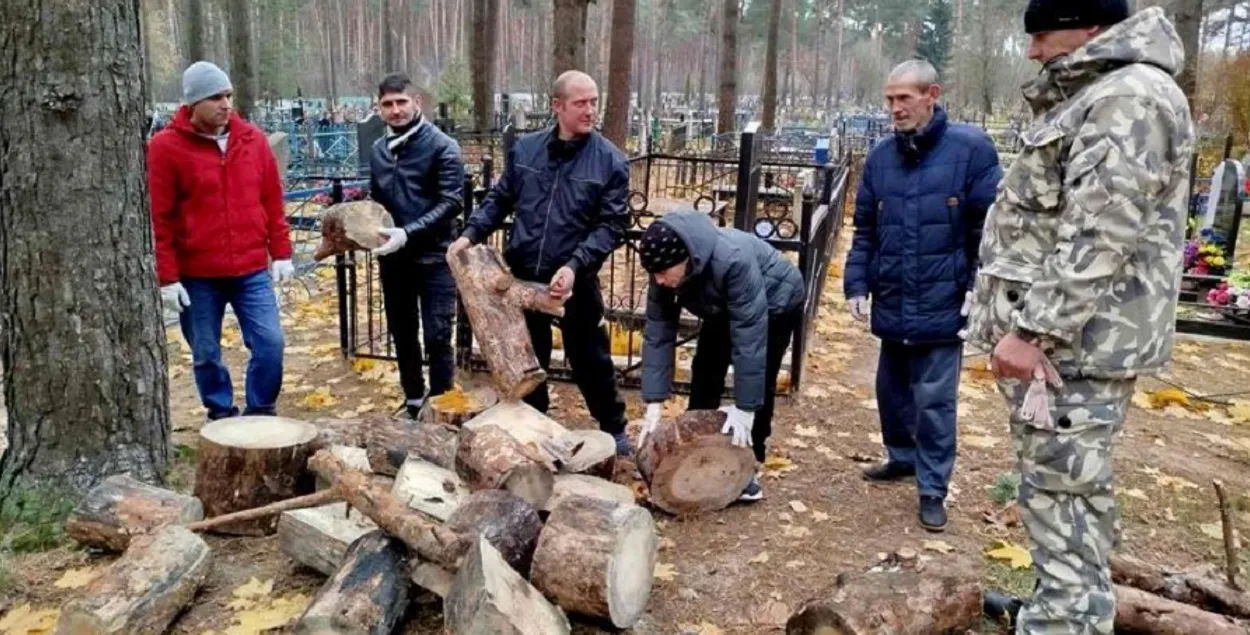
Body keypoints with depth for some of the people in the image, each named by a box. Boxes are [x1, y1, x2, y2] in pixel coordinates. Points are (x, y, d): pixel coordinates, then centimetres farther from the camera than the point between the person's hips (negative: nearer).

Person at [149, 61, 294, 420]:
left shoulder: (252, 139, 5)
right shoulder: (166, 147, -5)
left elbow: (272, 201, 10)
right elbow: (159, 219, -6)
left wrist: (281, 253, 6)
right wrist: (167, 278, -7)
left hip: (252, 269, 2)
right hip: (197, 275, -2)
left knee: (270, 342, -1)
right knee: (206, 354, 9)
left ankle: (261, 413, 17)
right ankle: (222, 415, 27)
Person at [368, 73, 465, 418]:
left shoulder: (442, 146, -8)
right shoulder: (378, 150, 11)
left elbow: (451, 203, -15)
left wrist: (408, 233, -24)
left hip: (434, 256, -6)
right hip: (393, 257, 6)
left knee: (437, 336, -3)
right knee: (402, 334, 14)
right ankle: (413, 403, 29)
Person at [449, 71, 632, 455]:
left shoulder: (610, 161, -8)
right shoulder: (524, 149, 1)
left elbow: (612, 225, -11)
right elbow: (500, 199, 11)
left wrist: (575, 265, -23)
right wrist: (471, 234, -4)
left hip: (576, 281, -3)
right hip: (522, 276, 3)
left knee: (590, 360, 9)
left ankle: (614, 431, 29)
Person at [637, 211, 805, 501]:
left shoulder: (733, 260, -45)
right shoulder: (665, 269, -25)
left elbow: (749, 338, -42)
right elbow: (658, 333, -22)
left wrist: (744, 407, -39)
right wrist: (654, 403, -25)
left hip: (776, 304, -6)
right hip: (724, 308, 6)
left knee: (760, 383, -10)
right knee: (705, 375, 5)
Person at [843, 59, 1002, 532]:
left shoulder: (970, 149, -9)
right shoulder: (881, 157, 5)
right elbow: (864, 230, 10)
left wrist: (980, 288, -13)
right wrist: (857, 285, 3)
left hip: (942, 306, -5)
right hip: (891, 304, 5)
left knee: (934, 400, 1)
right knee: (892, 389, 18)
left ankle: (933, 489, 14)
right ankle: (902, 457, 40)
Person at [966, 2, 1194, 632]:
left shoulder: (1130, 98, -15)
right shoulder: (1091, 95, 19)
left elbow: (1097, 239, -24)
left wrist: (1032, 330, -24)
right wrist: (1021, 323, 23)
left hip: (1078, 339, -11)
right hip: (1059, 331, 11)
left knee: (1061, 492, -6)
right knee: (1061, 486, 19)